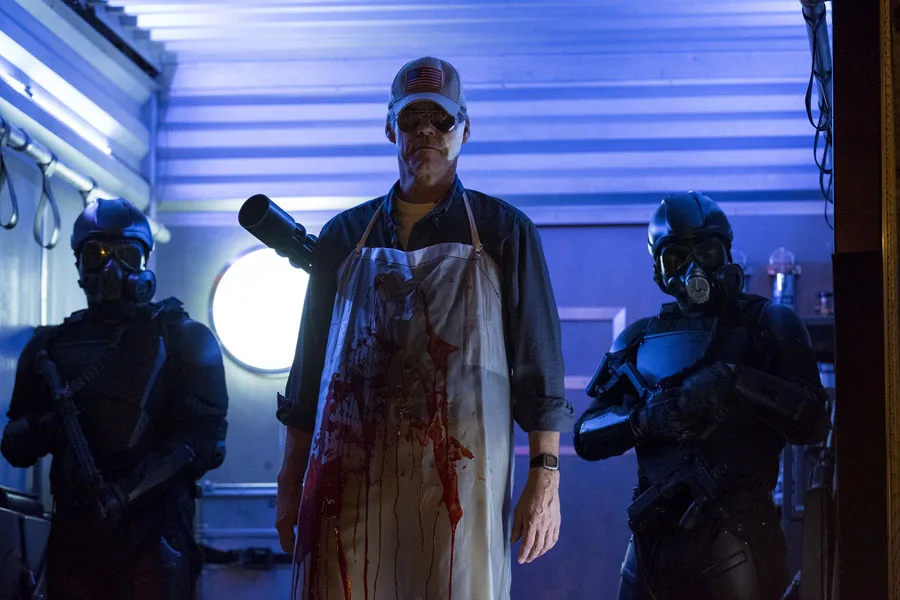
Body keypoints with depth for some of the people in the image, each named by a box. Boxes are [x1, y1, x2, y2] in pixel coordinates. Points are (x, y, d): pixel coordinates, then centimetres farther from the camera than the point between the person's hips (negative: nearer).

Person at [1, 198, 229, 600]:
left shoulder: (182, 340, 5)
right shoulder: (52, 347, 13)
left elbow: (204, 435, -6)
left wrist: (131, 492, -18)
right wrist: (43, 428, -9)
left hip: (152, 534, -3)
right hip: (73, 533, 3)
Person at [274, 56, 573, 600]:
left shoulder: (504, 232, 10)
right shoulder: (345, 236, 17)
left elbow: (538, 366, 6)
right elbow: (310, 367, 19)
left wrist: (545, 479, -3)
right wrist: (290, 484, 14)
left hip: (459, 482, -2)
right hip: (350, 483, 2)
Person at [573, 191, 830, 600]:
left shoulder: (766, 325, 4)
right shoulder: (639, 340, 16)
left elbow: (812, 423, -8)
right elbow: (586, 436, 9)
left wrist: (735, 383, -20)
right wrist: (645, 419, -11)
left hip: (732, 531, -4)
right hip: (656, 532, 4)